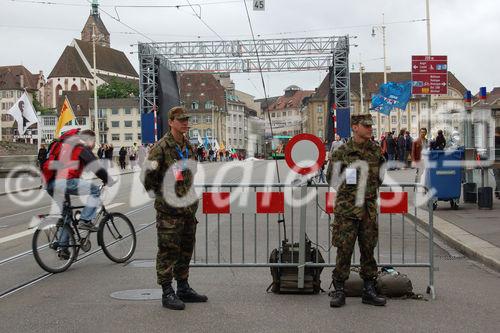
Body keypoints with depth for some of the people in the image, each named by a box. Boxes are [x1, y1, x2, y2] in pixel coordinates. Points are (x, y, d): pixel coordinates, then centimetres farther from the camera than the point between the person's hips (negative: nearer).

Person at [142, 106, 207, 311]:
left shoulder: (188, 147, 13)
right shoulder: (161, 147, -11)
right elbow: (148, 180, -10)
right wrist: (163, 194, -7)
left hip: (188, 209, 8)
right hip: (169, 210, -8)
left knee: (185, 251, 15)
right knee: (168, 251, -3)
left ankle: (183, 289, 25)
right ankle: (167, 293, 3)